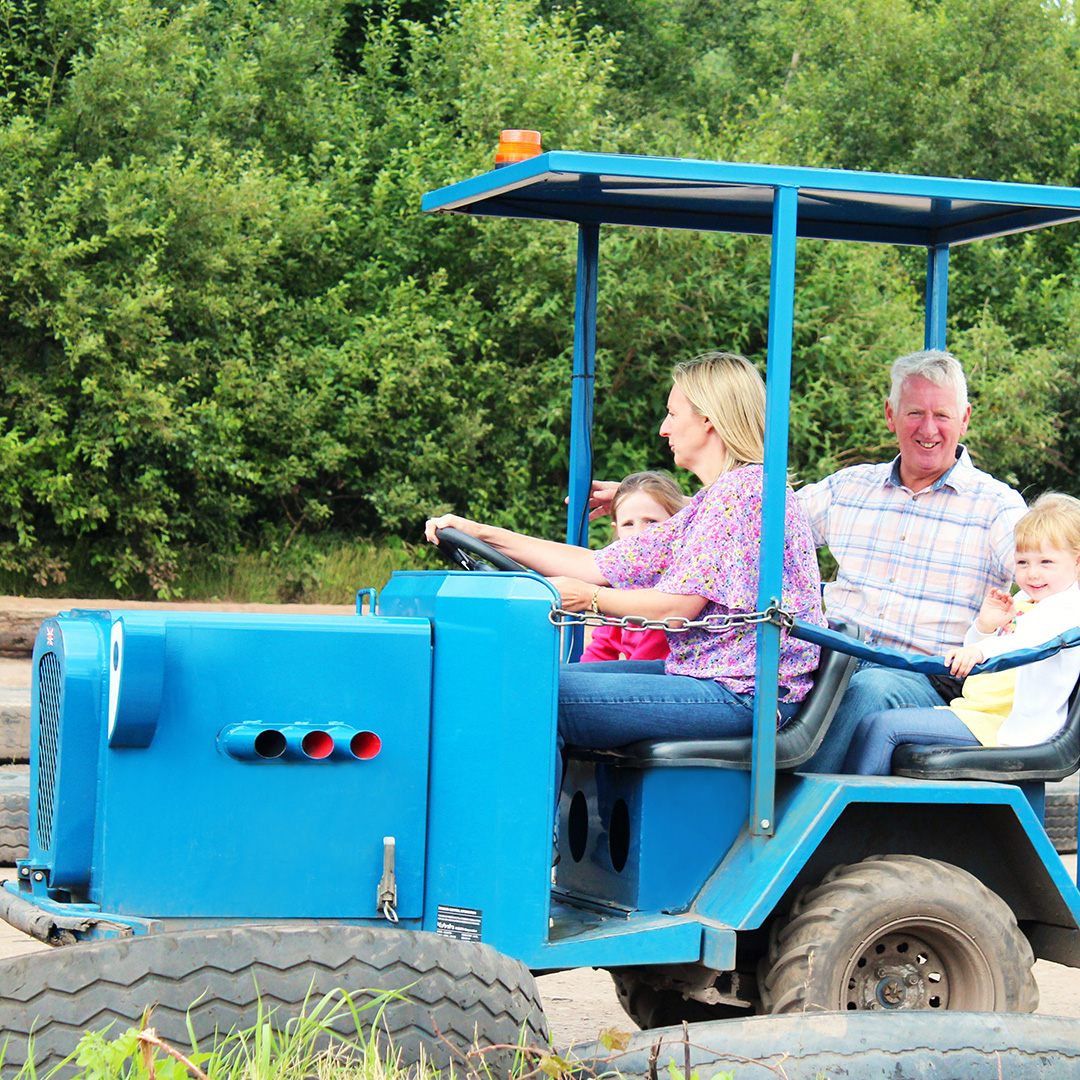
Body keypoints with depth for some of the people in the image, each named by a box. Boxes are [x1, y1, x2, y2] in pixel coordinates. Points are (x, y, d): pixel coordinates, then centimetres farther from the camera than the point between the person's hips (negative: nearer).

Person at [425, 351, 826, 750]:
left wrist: (589, 597, -7)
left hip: (744, 693, -10)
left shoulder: (746, 489, -13)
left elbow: (679, 604, -18)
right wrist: (483, 534, 13)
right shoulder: (712, 499, 19)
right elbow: (601, 567, 15)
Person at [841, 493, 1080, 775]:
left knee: (883, 726, -20)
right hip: (973, 712, 9)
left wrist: (980, 651, -50)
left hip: (1001, 730, -9)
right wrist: (984, 627, 2)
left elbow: (1033, 638, -32)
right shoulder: (1020, 606, 21)